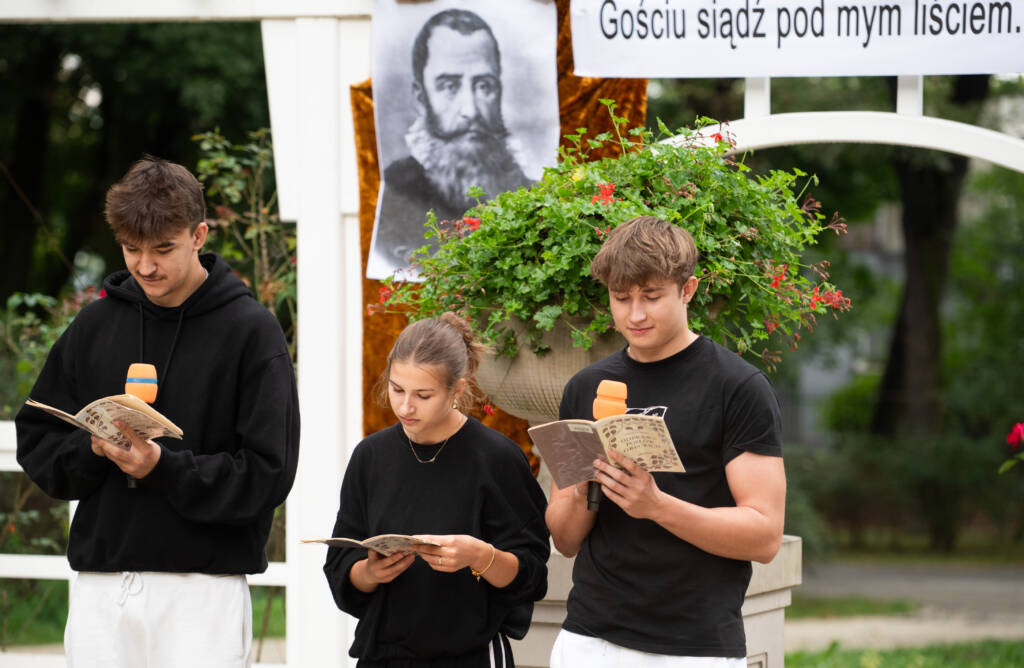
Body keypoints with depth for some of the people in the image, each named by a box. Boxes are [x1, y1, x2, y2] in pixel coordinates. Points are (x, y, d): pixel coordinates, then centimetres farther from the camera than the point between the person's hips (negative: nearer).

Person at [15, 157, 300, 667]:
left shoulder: (251, 332, -2)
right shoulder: (96, 326, 11)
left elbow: (268, 473, -7)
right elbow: (36, 442, 14)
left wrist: (164, 467, -19)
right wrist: (91, 449, -8)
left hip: (203, 583, -4)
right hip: (100, 580, 4)